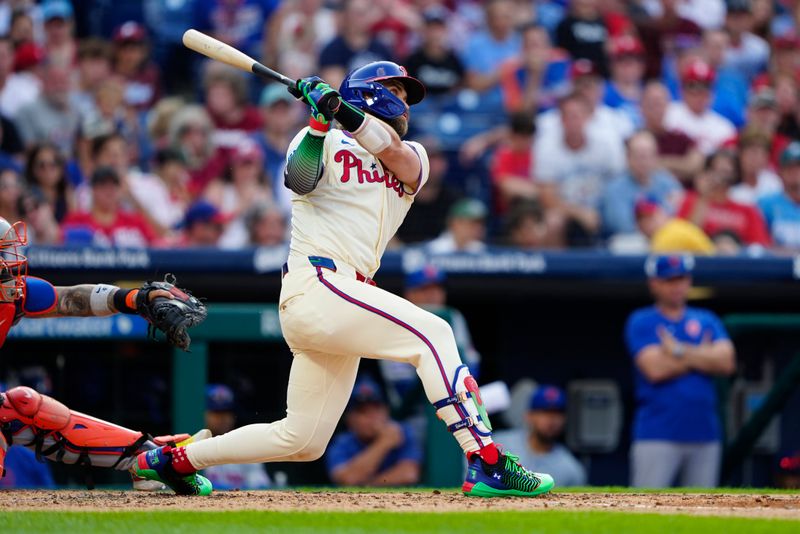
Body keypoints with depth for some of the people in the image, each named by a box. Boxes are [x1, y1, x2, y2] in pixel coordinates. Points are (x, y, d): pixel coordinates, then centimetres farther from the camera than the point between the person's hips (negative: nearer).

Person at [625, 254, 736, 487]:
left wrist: (679, 351, -7)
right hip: (657, 437, -4)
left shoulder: (707, 320, 14)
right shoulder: (640, 322, 3)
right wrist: (702, 356, -1)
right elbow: (655, 369, -12)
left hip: (705, 435, 4)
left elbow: (726, 362, -2)